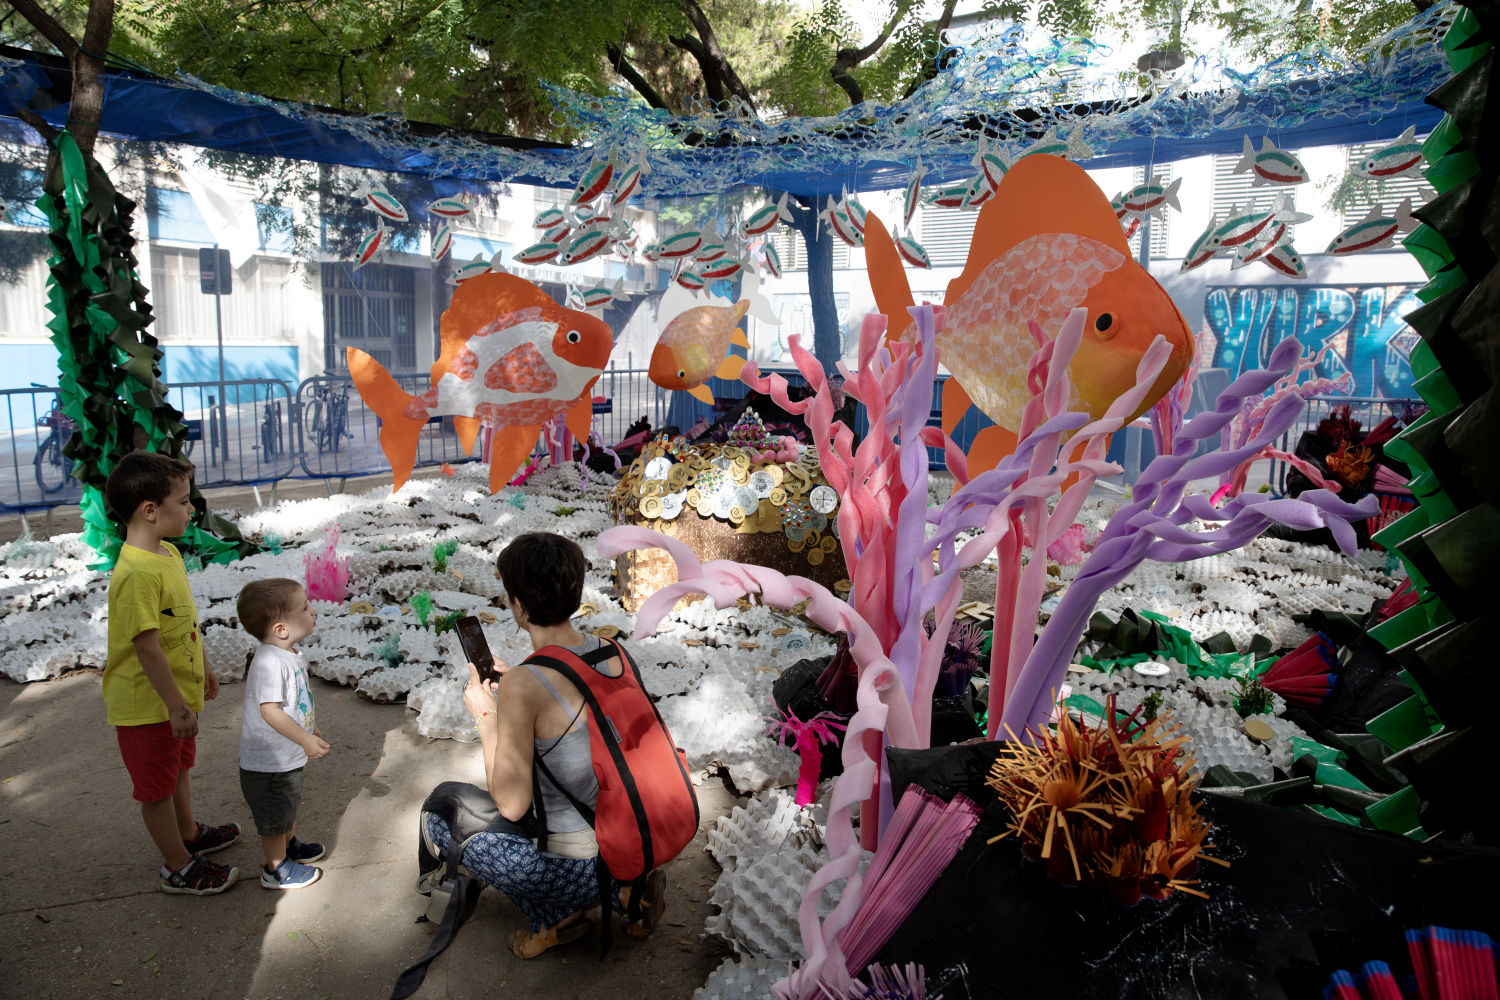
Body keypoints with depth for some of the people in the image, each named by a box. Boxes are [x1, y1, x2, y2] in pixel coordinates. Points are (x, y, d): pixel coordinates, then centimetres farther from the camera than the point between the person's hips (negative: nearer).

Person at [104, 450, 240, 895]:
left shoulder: (168, 553, 2)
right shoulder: (136, 573, -29)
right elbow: (147, 647, -28)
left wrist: (203, 670, 22)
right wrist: (177, 707, -23)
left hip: (176, 695, 9)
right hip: (148, 705, -9)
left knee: (179, 767, 27)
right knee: (157, 787, 10)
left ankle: (189, 834, 48)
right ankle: (178, 868, 25)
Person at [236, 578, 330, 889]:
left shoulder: (289, 654, 2)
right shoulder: (269, 662, -31)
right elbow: (270, 710, -35)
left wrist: (313, 728, 25)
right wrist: (305, 740, -37)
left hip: (288, 756, 10)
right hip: (268, 762, -10)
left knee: (289, 805, 30)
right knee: (274, 817, 10)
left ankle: (290, 846, 51)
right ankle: (276, 870, 28)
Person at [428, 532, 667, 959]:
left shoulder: (522, 686, -24)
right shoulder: (611, 654, -4)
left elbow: (512, 805, -17)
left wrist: (485, 716, -8)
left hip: (579, 863, -6)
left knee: (440, 816, 10)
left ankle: (558, 914, 8)